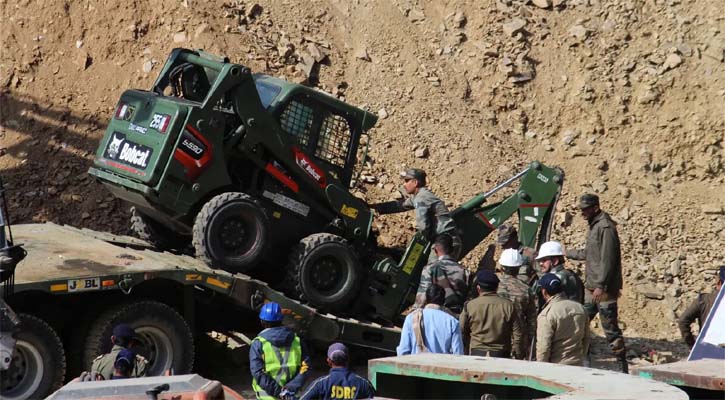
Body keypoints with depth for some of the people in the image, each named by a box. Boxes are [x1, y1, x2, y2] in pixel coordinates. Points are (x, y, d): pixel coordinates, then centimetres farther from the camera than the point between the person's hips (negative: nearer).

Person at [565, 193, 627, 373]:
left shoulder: (605, 227, -14)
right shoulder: (594, 226, 16)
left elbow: (607, 259, -20)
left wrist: (600, 286, -23)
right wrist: (566, 253, 36)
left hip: (604, 289, -10)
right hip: (591, 287, 10)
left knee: (610, 328, -6)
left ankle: (622, 365, -1)